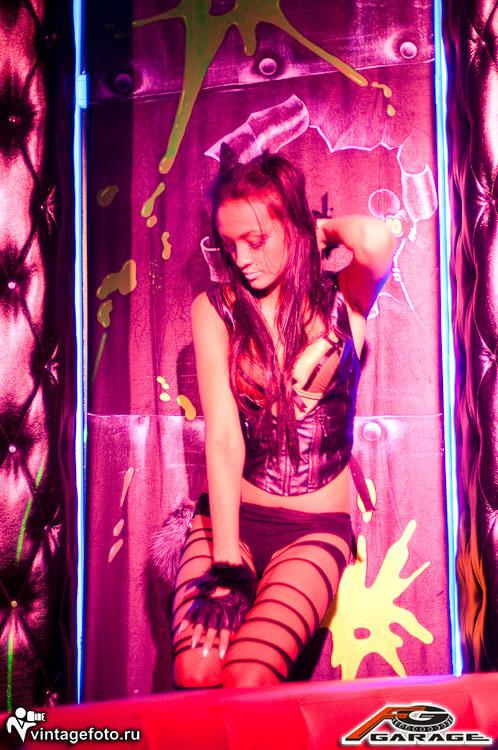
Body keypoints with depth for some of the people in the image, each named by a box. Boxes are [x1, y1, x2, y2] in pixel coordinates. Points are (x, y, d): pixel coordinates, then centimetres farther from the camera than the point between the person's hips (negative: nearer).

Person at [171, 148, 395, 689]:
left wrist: (325, 229, -2)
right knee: (195, 674, -21)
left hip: (315, 528, -1)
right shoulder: (215, 309, 1)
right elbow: (223, 436, -10)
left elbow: (377, 241, -25)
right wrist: (225, 566, -16)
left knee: (247, 679, -22)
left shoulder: (341, 300, 1)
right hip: (229, 517, 1)